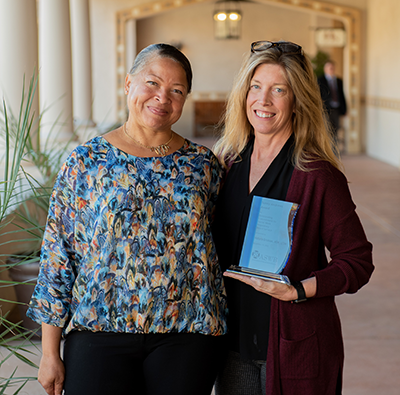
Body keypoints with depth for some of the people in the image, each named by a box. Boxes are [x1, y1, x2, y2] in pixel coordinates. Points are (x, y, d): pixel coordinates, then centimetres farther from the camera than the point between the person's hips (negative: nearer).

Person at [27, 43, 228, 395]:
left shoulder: (203, 164, 5)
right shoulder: (86, 161, 0)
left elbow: (220, 252, 11)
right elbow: (57, 256, 1)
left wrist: (218, 336, 8)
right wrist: (50, 353, -1)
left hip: (187, 334, 1)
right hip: (99, 331, -1)